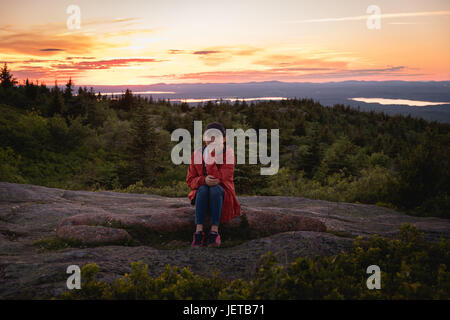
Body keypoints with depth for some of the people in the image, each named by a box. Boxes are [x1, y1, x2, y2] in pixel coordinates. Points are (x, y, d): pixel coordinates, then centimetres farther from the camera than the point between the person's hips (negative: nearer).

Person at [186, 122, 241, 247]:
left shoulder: (227, 153, -7)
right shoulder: (197, 154, 1)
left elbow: (220, 177, -19)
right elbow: (190, 180, 0)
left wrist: (212, 155, -26)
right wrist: (203, 180, -22)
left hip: (221, 191, -2)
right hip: (201, 193, 2)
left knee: (215, 189, -35)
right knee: (203, 189, -33)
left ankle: (214, 231, -40)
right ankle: (199, 231, -39)